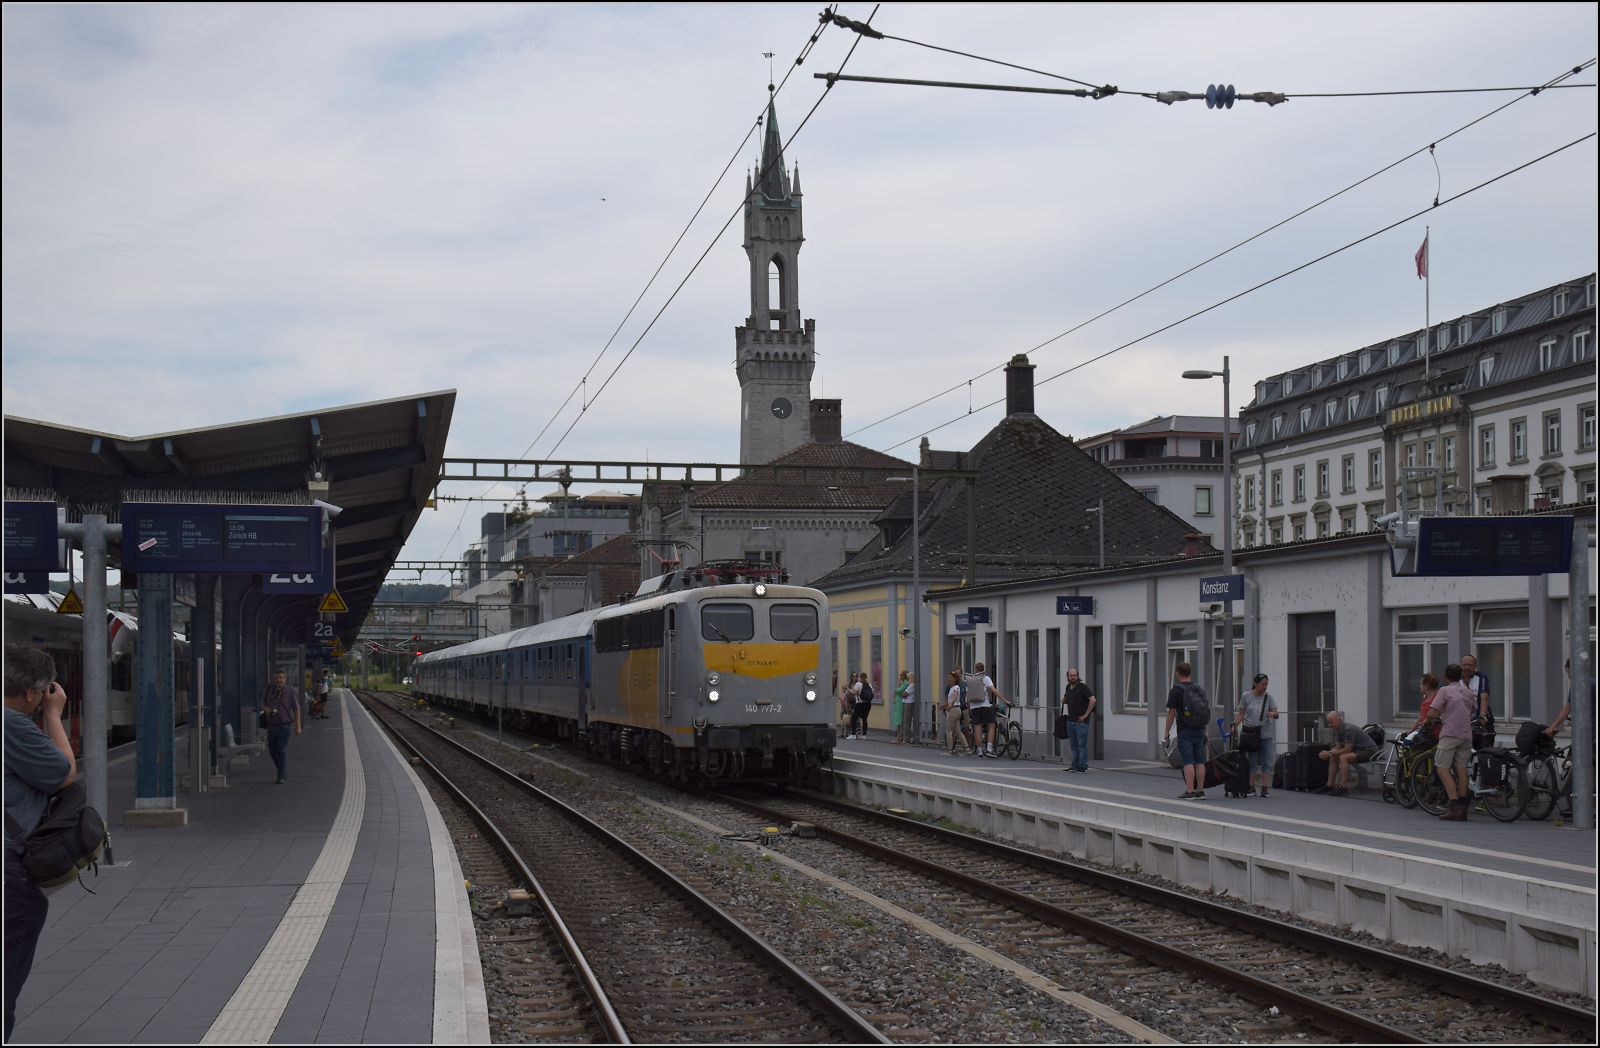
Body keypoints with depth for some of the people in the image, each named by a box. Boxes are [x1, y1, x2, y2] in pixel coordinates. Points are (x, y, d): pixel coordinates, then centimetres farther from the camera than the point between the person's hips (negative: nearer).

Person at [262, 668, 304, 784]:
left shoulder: (291, 692, -5)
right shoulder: (270, 690, 6)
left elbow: (296, 710, -3)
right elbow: (262, 703, 18)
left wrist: (298, 726, -6)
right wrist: (265, 708, -7)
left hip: (284, 725, -5)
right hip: (271, 726, 5)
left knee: (282, 750, -11)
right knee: (272, 750, 11)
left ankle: (281, 776, -7)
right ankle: (283, 771, 30)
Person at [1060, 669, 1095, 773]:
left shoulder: (1083, 687, -8)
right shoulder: (1068, 688, 14)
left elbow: (1092, 700, -15)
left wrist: (1086, 715, -15)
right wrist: (1063, 701, 8)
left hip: (1081, 721, -7)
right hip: (1070, 720, 7)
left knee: (1082, 744, -5)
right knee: (1073, 745, 10)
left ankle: (1083, 766, -2)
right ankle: (1075, 765, 15)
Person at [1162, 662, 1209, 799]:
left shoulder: (1175, 691, -7)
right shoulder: (1200, 689, 10)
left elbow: (1171, 713, -9)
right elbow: (1206, 711, 15)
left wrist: (1167, 731, -1)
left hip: (1185, 730, -5)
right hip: (1200, 730, 5)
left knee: (1188, 762, -6)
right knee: (1200, 761, 7)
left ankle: (1189, 792, -9)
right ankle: (1200, 791, 9)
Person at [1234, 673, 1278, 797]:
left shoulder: (1268, 698, 6)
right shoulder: (1246, 696, 5)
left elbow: (1276, 714, -1)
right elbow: (1241, 714, 7)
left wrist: (1273, 714, -25)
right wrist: (1235, 726, -7)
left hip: (1265, 734, 1)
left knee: (1266, 762, -3)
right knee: (1252, 762, 2)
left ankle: (1264, 788, -2)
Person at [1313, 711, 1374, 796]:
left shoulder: (1348, 729, -26)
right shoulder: (1337, 730, 5)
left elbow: (1347, 750, -26)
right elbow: (1338, 748, 9)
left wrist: (1329, 753, -20)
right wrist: (1327, 752, -11)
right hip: (1357, 749, 11)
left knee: (1343, 757, -31)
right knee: (1333, 758, 11)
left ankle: (1342, 788, -30)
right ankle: (1330, 785, 11)